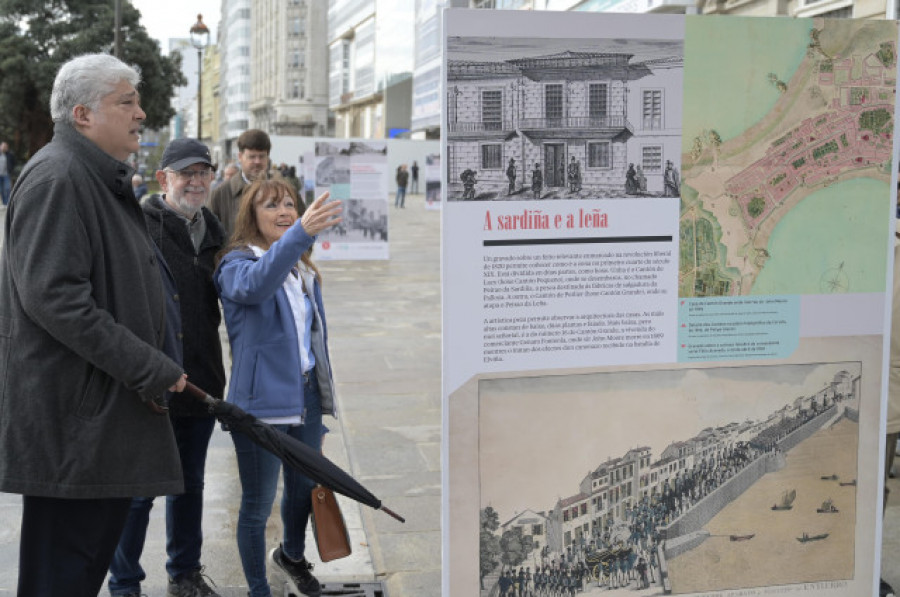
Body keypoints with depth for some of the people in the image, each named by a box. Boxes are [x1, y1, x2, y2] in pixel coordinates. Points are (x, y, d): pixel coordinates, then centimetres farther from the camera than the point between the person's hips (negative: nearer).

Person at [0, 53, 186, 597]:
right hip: (73, 412, -10)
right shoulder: (55, 179, -15)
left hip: (115, 406, 10)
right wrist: (152, 368, -21)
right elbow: (53, 296, -24)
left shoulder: (106, 181, 18)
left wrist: (152, 367, 17)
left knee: (103, 533, 17)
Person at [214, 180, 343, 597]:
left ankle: (291, 556, 48)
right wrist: (300, 233, -52)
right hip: (261, 402, -7)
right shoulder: (236, 264, -11)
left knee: (305, 488, 21)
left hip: (306, 396, 7)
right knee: (258, 504, 3)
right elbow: (255, 284, -37)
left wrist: (323, 397, 18)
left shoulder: (305, 273, 12)